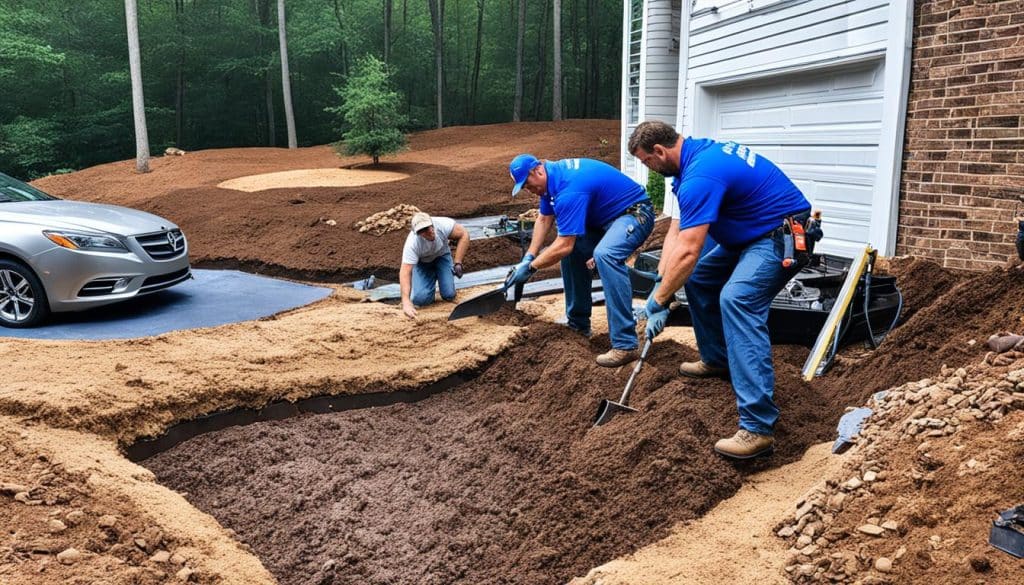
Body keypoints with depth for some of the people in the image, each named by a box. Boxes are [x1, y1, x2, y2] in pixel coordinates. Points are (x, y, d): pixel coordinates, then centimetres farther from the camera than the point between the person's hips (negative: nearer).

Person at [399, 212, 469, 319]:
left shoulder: (443, 224, -34)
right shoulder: (412, 243, -38)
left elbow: (464, 235, -20)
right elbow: (405, 272, -40)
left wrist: (458, 263, -26)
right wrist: (406, 302, -51)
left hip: (441, 255, 1)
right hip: (421, 262, -1)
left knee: (449, 295, -13)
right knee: (420, 299, -17)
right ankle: (431, 278, 16)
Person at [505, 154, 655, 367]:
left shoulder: (569, 189, -29)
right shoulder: (551, 178, 1)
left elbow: (564, 245, -30)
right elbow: (545, 219, 12)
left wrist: (530, 267, -18)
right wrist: (528, 257, 2)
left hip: (635, 215, -11)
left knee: (605, 254, -35)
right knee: (571, 252, 7)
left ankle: (625, 345, -35)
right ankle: (578, 324, 19)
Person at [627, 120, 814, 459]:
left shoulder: (700, 176, -25)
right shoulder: (697, 152, 7)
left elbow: (687, 252, -29)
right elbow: (678, 232, 8)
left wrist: (658, 301, -18)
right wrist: (662, 283, 0)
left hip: (784, 236, -11)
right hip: (752, 235, 11)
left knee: (737, 299, -30)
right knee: (697, 279, 16)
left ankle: (758, 428, -34)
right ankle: (717, 360, 34)